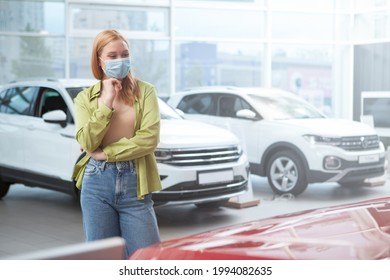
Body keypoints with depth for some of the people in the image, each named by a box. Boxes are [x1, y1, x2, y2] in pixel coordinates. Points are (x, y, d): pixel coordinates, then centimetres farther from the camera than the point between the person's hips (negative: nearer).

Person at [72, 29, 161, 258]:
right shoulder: (85, 98, 8)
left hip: (134, 185, -1)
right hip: (97, 185, 2)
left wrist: (105, 153, -8)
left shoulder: (145, 91, 2)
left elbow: (150, 138, -10)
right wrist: (107, 102, -9)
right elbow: (87, 142, -6)